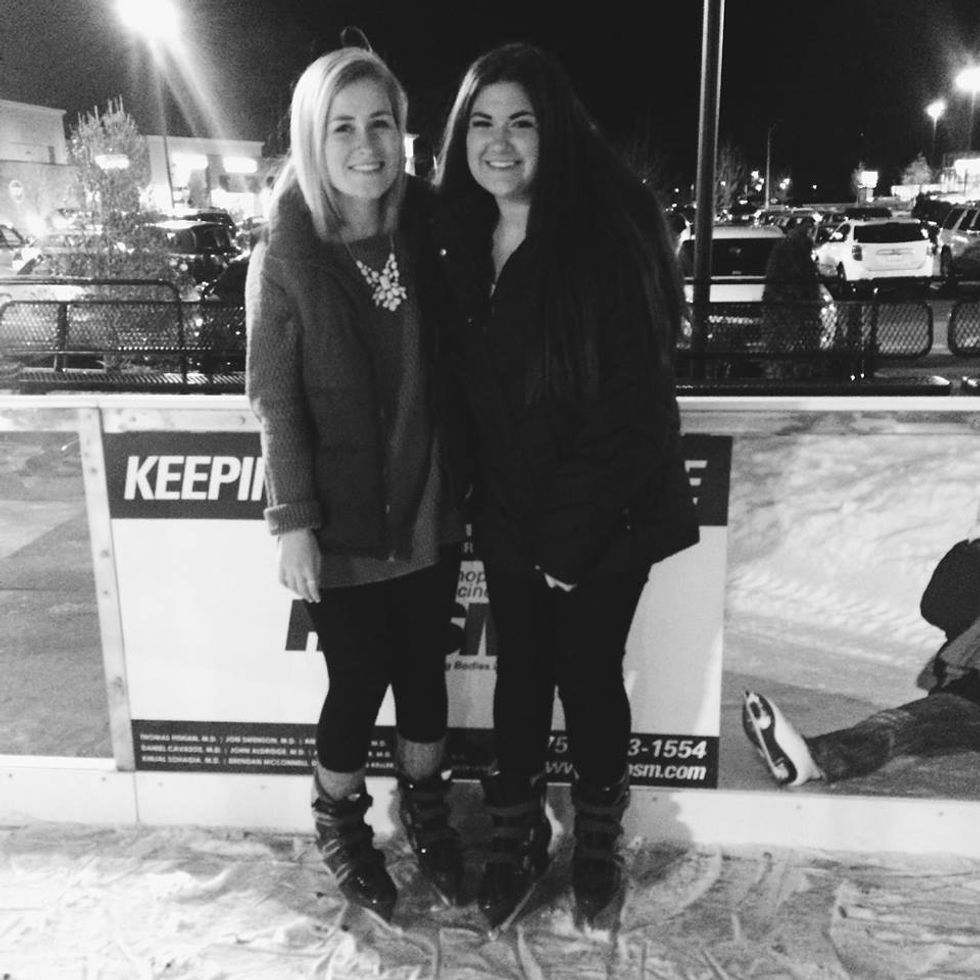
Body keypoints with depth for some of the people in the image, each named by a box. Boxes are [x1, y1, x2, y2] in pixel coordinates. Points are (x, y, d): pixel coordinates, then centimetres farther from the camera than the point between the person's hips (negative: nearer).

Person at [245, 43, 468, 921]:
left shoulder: (425, 232, -1)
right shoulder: (285, 257, -10)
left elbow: (452, 365, 6)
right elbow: (276, 401, -10)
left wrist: (463, 479, 2)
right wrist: (293, 521, -12)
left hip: (428, 509, 3)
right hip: (343, 521, -3)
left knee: (425, 667, 15)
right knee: (359, 679, 8)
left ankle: (426, 811, 39)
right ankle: (340, 824, 36)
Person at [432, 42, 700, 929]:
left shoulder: (606, 236, -16)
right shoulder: (462, 241, 2)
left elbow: (628, 404, -18)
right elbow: (466, 385, 8)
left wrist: (573, 538, -17)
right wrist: (480, 504, 0)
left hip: (604, 519, -4)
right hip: (510, 515, 5)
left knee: (589, 677, 10)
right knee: (520, 676, 15)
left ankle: (599, 840, 36)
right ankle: (516, 839, 36)